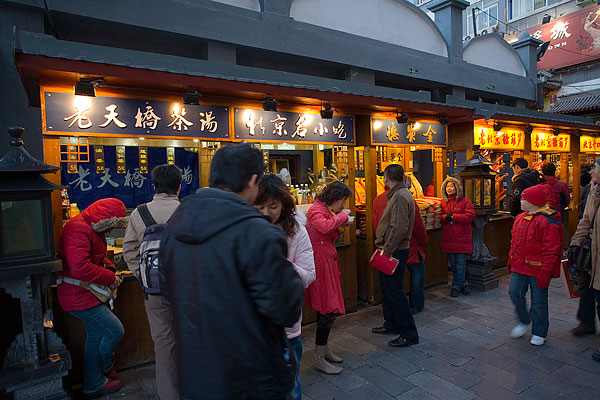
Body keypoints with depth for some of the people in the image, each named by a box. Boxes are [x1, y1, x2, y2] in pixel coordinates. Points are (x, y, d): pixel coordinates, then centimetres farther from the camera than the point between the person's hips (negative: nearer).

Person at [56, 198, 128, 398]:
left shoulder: (92, 228, 11)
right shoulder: (78, 230, -24)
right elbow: (80, 268, -33)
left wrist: (110, 268, 4)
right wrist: (110, 277, -22)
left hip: (86, 294, 11)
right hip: (79, 296, -11)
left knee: (95, 337, 19)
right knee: (115, 331, -2)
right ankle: (105, 368, 26)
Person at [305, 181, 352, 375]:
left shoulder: (326, 210, 18)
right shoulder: (315, 210, -12)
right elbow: (325, 227, -34)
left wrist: (341, 227, 6)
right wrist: (342, 215, -19)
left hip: (327, 262, 10)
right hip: (320, 264, -10)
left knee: (327, 308, 16)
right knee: (328, 309, -5)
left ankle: (323, 348, 32)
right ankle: (319, 359, 8)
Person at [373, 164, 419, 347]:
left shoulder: (400, 197, -19)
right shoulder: (398, 194, 14)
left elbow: (399, 228, -26)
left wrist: (387, 250, -23)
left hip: (395, 252, -10)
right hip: (391, 251, 10)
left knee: (395, 292, -3)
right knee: (387, 289, 19)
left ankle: (409, 334, 8)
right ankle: (392, 324, 34)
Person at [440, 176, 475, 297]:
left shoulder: (465, 202, -3)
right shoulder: (443, 202, 9)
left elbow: (470, 216, -14)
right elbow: (439, 218, 6)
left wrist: (453, 217, -16)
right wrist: (445, 218, -16)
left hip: (462, 239, -4)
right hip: (448, 240, 4)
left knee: (460, 265, 2)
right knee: (453, 265, 12)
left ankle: (456, 286, 16)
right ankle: (463, 284, 27)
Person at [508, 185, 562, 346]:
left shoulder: (547, 222, -16)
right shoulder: (520, 218, 9)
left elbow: (551, 250, -17)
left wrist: (545, 272, -18)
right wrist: (511, 260, 18)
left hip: (537, 268, -7)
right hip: (520, 266, 7)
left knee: (539, 301, 6)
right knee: (515, 292, 6)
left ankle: (539, 333, 22)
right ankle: (524, 322, 28)